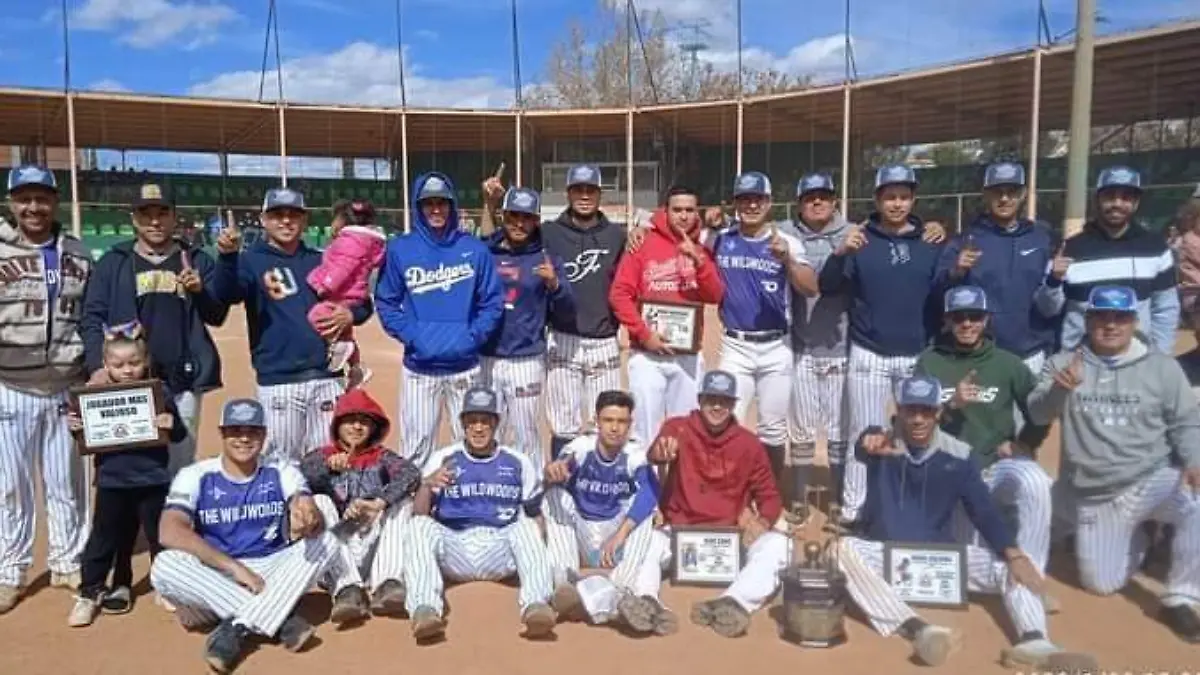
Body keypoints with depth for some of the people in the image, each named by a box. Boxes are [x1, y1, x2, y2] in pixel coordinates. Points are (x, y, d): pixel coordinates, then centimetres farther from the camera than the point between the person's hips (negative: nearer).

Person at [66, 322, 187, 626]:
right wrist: (75, 426, -13)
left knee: (159, 536, 11)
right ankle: (89, 592, 25)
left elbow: (179, 434, -4)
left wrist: (172, 425, -25)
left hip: (152, 481, -1)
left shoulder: (159, 392, -7)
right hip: (112, 482, 1)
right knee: (105, 538, 11)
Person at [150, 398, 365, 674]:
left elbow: (316, 522, -18)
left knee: (326, 542, -21)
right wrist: (234, 567, -27)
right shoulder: (195, 476, -4)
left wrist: (307, 524, -45)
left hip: (272, 574, 1)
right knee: (164, 565, -29)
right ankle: (281, 619, -29)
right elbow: (169, 532, -20)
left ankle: (237, 628, -29)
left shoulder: (282, 473, -1)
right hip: (215, 578, 0)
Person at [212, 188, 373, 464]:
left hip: (326, 378, 3)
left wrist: (351, 314, -4)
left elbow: (363, 302, 19)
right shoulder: (251, 260, 2)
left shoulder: (321, 261, 13)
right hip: (277, 382, -3)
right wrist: (227, 256, -38)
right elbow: (227, 295, -19)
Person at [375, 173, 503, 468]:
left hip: (466, 366, 1)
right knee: (416, 448, 4)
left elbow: (493, 301, 3)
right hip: (419, 369, 0)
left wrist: (473, 336, -9)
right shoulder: (399, 249, 3)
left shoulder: (474, 249, 3)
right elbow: (386, 302, 4)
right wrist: (410, 336, -10)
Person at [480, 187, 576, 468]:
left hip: (526, 360, -2)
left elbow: (567, 308, -6)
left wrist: (554, 284, -24)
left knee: (527, 435, 2)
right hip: (485, 359, 3)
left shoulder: (547, 258, 0)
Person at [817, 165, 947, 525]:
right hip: (868, 356, -2)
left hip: (919, 356, 2)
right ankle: (853, 511, 12)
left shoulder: (931, 244, 4)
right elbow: (827, 286, -9)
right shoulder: (860, 239, -1)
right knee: (865, 435, 3)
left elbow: (941, 299, 4)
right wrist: (840, 253, -26)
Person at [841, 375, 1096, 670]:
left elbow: (983, 510, -7)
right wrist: (869, 445, -61)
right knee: (845, 549, -34)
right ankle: (917, 628, -47)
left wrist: (1014, 555, -25)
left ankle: (1034, 643, -38)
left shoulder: (958, 456, -2)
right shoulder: (881, 443, -9)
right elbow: (862, 448, -34)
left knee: (1012, 565, -15)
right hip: (883, 552, -3)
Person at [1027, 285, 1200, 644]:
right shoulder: (1062, 363, 1)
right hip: (1094, 497, 1)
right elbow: (1038, 414, -11)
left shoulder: (1162, 367, 0)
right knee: (1102, 583, 1)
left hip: (1155, 480, -1)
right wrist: (1060, 389, -33)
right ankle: (1136, 538, 33)